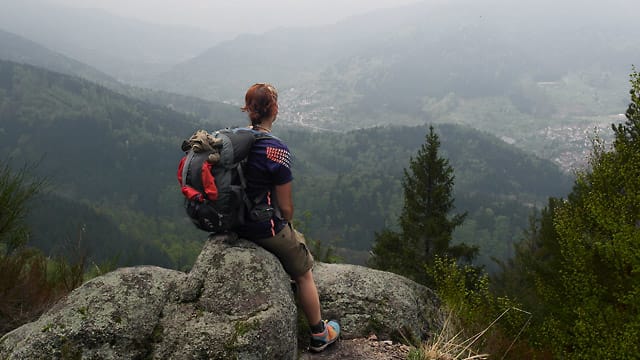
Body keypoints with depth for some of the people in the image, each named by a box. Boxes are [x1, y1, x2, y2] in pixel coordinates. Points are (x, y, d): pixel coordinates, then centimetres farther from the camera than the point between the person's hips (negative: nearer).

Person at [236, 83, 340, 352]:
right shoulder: (276, 150, -24)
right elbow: (285, 206, -17)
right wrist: (286, 223, 6)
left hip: (236, 224, 7)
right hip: (266, 228, -7)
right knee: (304, 275, 16)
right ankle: (319, 335, 31)